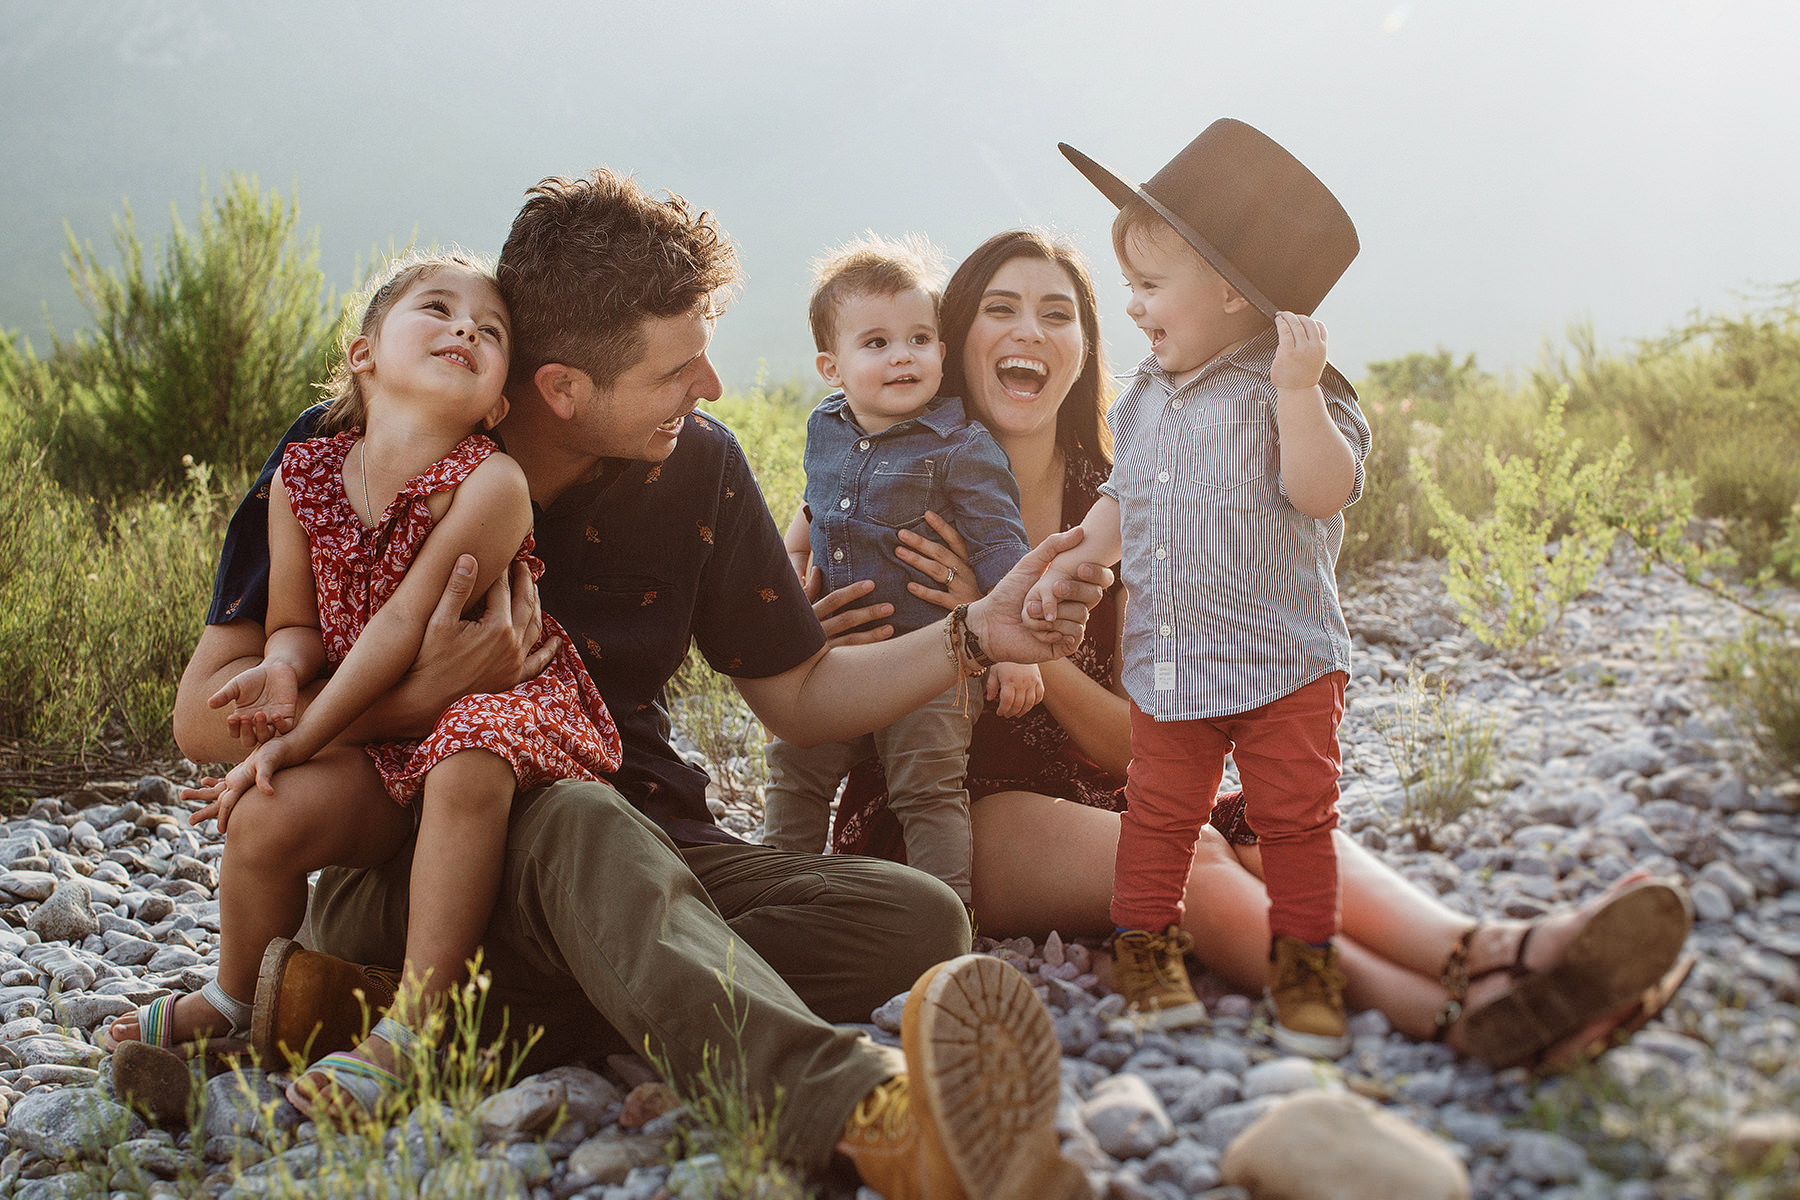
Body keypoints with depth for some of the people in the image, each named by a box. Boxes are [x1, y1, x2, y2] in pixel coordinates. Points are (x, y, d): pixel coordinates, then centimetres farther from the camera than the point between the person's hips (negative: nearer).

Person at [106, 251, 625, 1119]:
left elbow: (406, 623, -19)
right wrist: (281, 669, -17)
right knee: (266, 814, -19)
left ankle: (410, 1026, -28)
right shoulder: (303, 478, 0)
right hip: (376, 736, 5)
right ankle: (237, 1003, 14)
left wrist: (301, 739, -18)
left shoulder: (491, 484, -17)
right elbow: (296, 621, 8)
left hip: (498, 698, -4)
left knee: (468, 768, -38)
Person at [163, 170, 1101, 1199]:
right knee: (579, 823, -39)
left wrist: (976, 637, -3)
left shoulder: (695, 466, 2)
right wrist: (430, 692, -21)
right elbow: (208, 717, -9)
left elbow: (799, 696, 11)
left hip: (642, 851, 4)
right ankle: (864, 1110, -66)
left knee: (917, 920, -23)